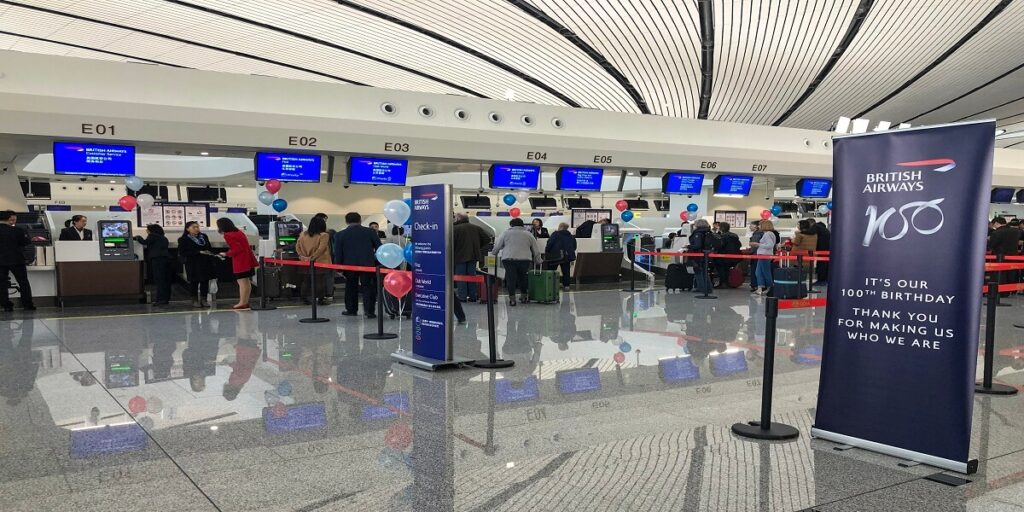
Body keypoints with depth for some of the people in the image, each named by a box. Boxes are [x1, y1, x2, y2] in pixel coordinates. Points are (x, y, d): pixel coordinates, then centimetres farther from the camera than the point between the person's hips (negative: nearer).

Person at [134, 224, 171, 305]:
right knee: (166, 280, 8)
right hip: (166, 258, 8)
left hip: (158, 259, -8)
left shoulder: (153, 236, -1)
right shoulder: (163, 238, 23)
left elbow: (145, 242, -6)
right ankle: (166, 298, 12)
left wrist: (138, 238, 13)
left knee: (159, 280, -9)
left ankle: (162, 299, -14)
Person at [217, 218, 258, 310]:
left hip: (241, 262, -9)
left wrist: (226, 254, -5)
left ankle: (242, 303, -2)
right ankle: (246, 302, 18)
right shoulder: (238, 232, 13)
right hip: (247, 260, 9)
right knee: (246, 281, 13)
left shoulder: (228, 235, -14)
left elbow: (237, 249, -19)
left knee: (242, 282, -5)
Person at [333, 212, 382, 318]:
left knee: (351, 287, 15)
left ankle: (351, 310, 20)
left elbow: (337, 253, 2)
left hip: (349, 265, 1)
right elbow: (379, 248, 2)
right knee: (368, 287, 4)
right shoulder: (370, 232, 1)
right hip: (367, 264, -1)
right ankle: (369, 311, -2)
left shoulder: (340, 235, 2)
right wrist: (378, 263, 10)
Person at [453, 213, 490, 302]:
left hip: (460, 256, -5)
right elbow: (487, 239, 8)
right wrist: (478, 247, 16)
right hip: (473, 256, 5)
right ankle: (473, 296, 13)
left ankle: (462, 296, 1)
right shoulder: (476, 228, 9)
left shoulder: (455, 228, -9)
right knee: (472, 276, 12)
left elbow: (451, 243, -14)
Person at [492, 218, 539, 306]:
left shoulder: (506, 233, 10)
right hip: (525, 259, 2)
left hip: (508, 259, -2)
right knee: (522, 277, 17)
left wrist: (493, 254, 26)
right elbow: (535, 250, 18)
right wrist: (538, 261, 27)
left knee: (511, 277, 0)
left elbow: (497, 246, 10)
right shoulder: (528, 234, 16)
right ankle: (523, 296, 25)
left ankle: (512, 298, -3)